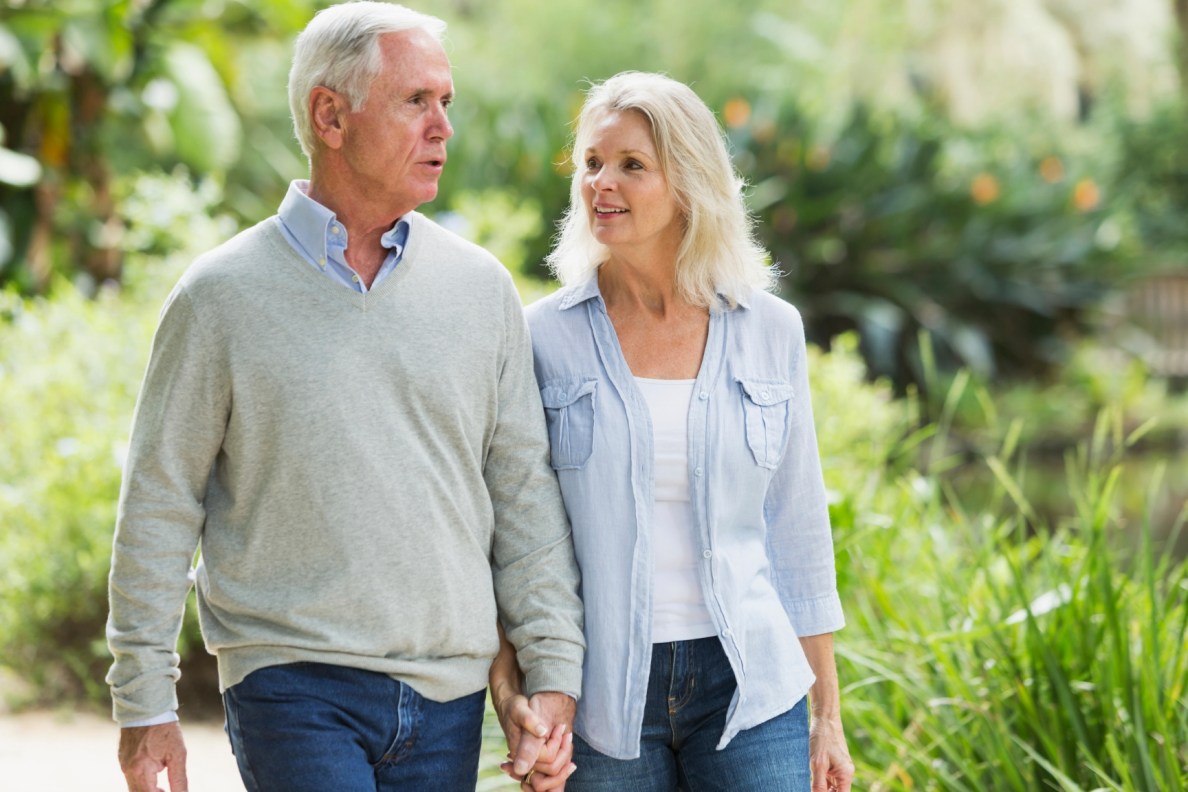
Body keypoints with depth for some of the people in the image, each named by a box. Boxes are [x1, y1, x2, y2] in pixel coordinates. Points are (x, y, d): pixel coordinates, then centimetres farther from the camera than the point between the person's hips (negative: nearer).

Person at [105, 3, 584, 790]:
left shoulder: (481, 287, 8)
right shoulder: (223, 295, -2)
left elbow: (524, 493, 11)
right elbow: (158, 508, 1)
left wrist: (554, 671, 4)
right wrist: (146, 702, 0)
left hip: (449, 696, 4)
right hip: (293, 687, -3)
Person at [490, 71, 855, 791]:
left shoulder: (770, 332, 3)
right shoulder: (545, 338, -1)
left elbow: (798, 526, 9)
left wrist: (828, 714, 9)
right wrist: (509, 691, -9)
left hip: (748, 684, 1)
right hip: (601, 696, -1)